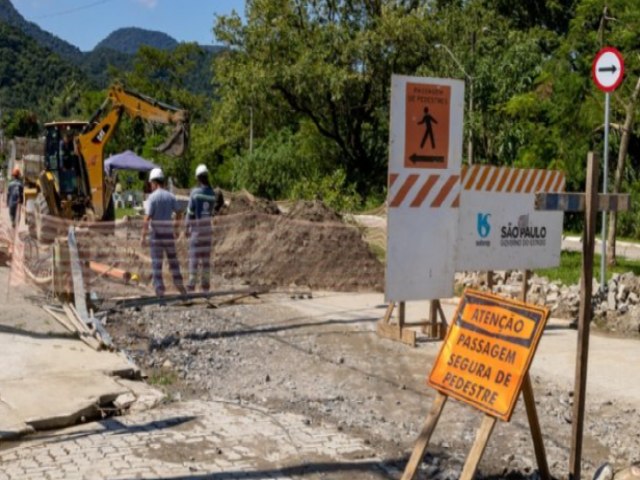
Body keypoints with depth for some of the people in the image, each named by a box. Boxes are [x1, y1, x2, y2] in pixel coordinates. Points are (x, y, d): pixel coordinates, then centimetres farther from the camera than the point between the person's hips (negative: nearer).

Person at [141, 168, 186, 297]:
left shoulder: (153, 197, -9)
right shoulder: (171, 196, 4)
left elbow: (147, 218, -14)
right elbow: (178, 215, 4)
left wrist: (143, 236, -12)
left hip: (156, 234, -4)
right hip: (169, 233, 4)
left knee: (157, 263, 1)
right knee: (173, 260, 15)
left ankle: (159, 289, 0)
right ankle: (179, 285, 19)